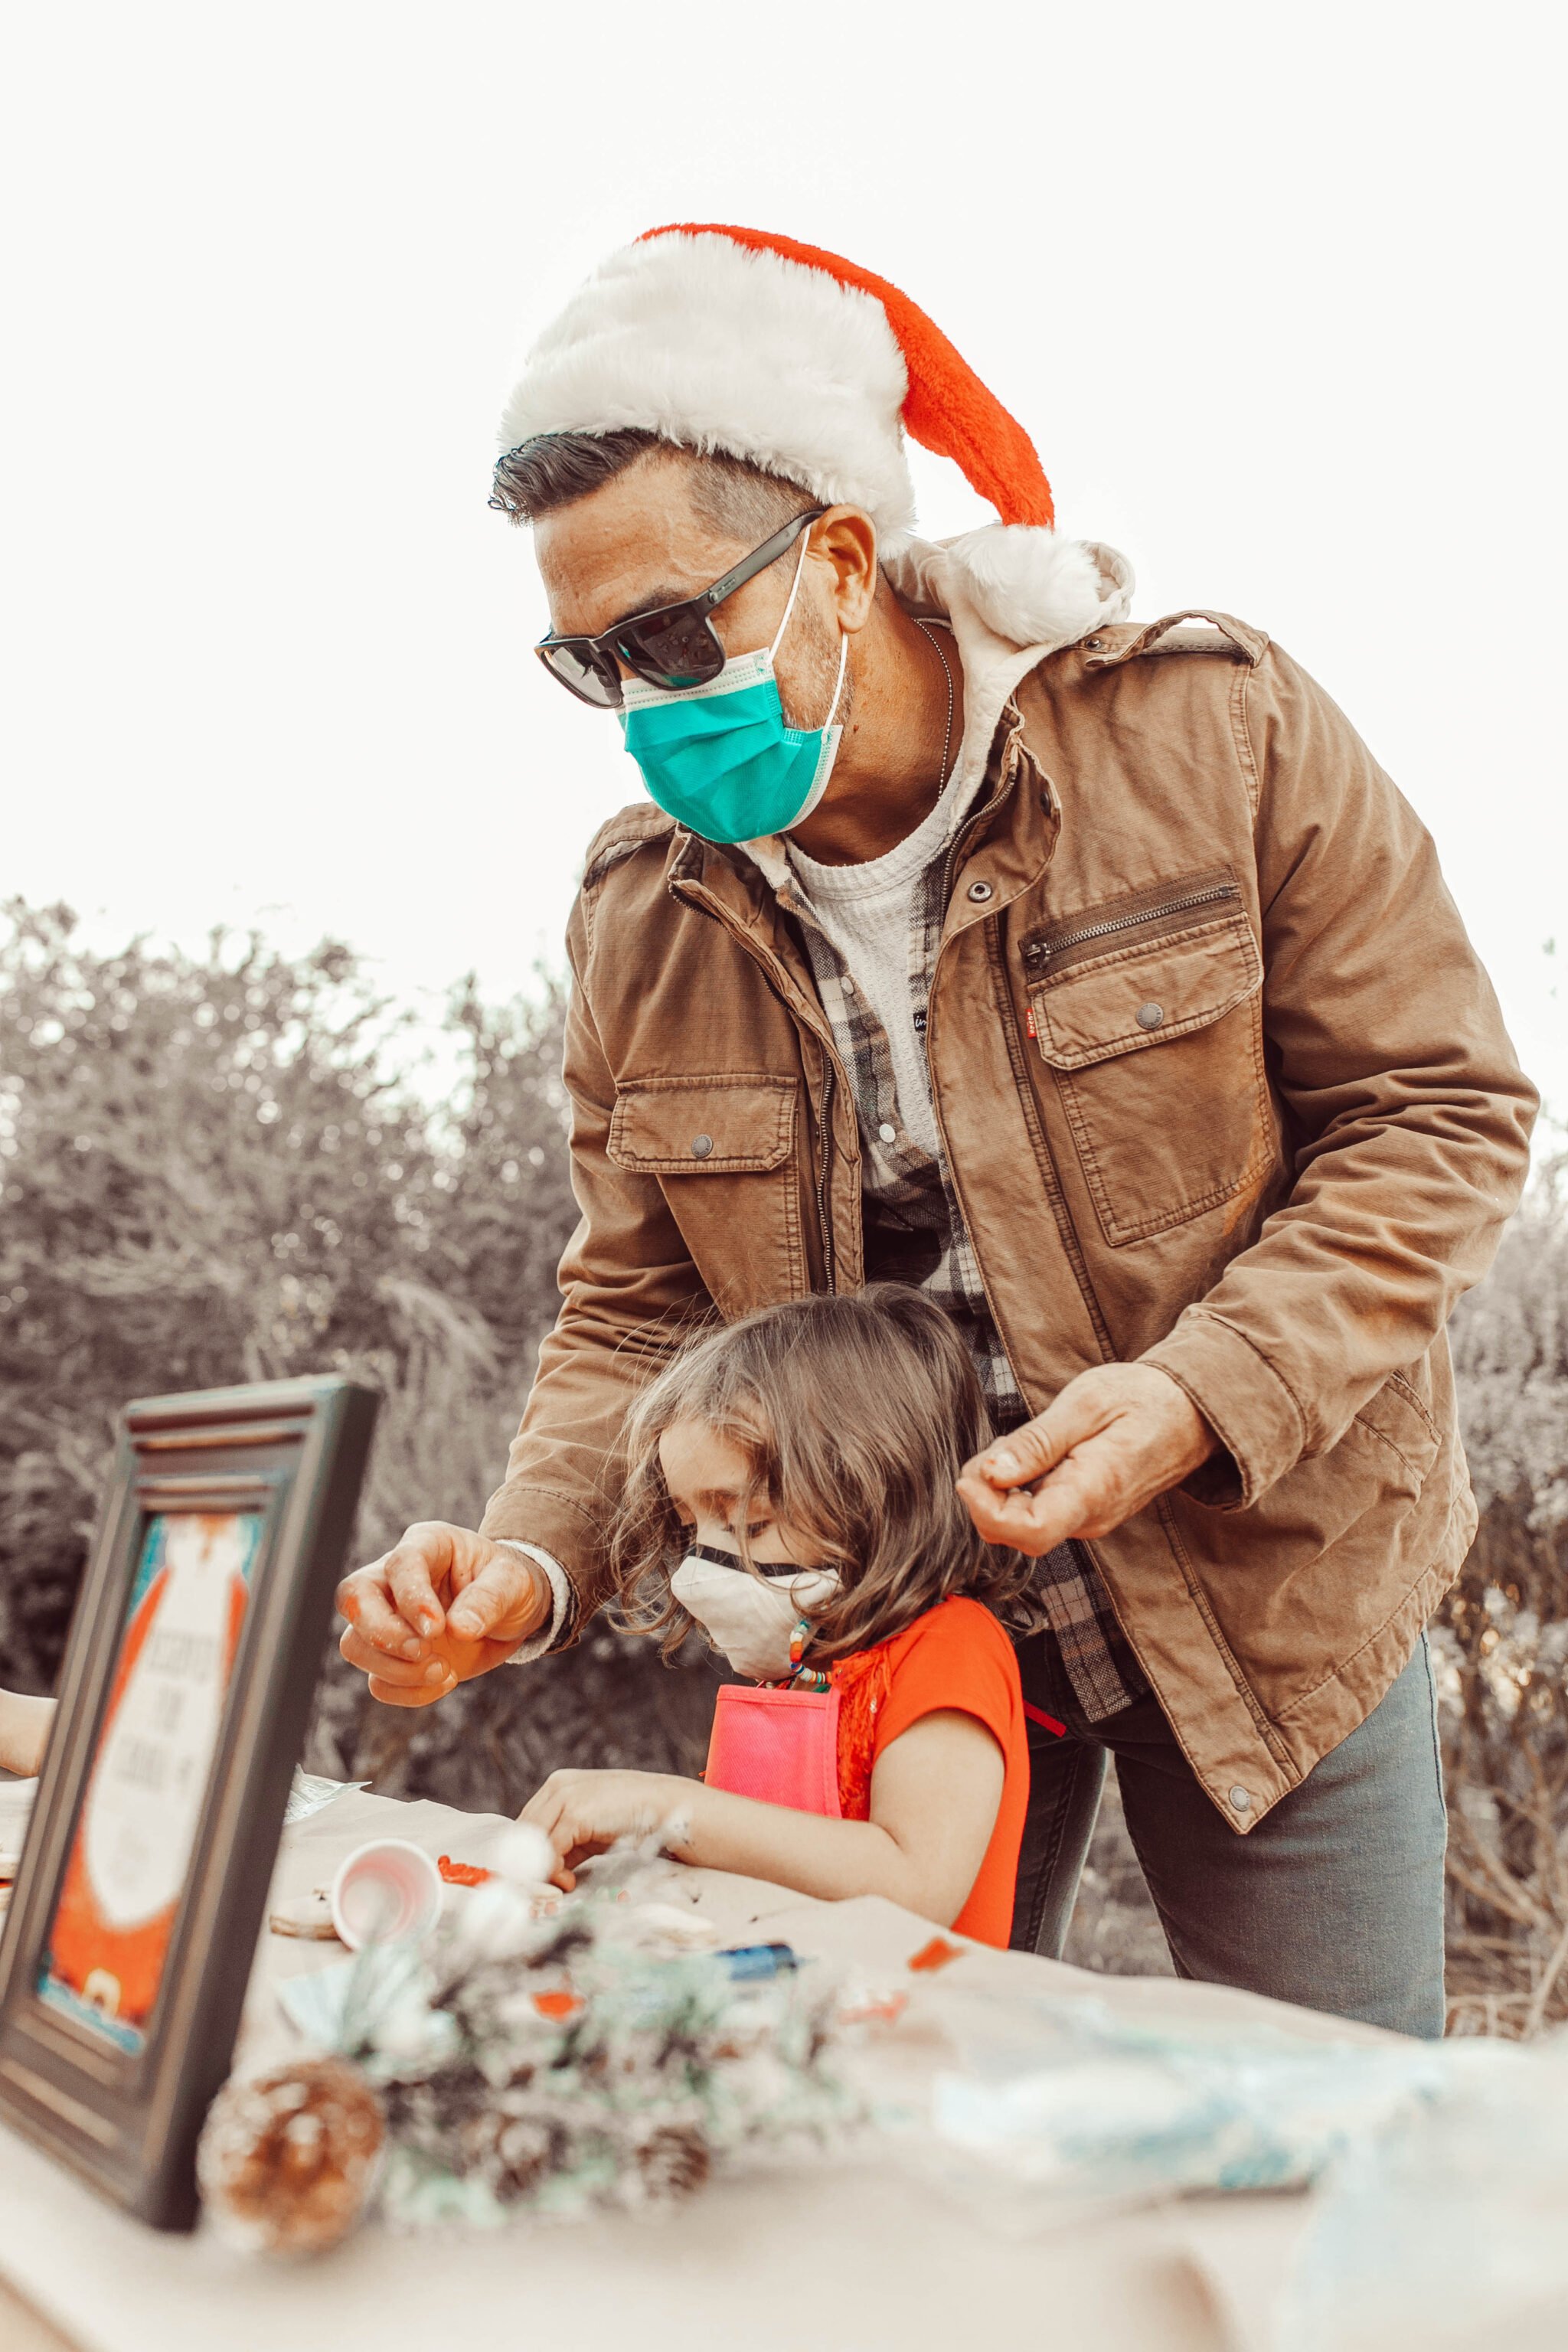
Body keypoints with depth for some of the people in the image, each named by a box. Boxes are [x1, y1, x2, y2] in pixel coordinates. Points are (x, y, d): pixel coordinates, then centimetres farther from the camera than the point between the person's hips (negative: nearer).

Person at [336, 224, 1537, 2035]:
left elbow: (1438, 1112, -9)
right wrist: (531, 1560, -15)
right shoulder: (641, 916, -3)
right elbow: (638, 1310, 3)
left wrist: (1200, 1396, -24)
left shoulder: (1210, 733, -13)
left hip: (1268, 1590, -2)